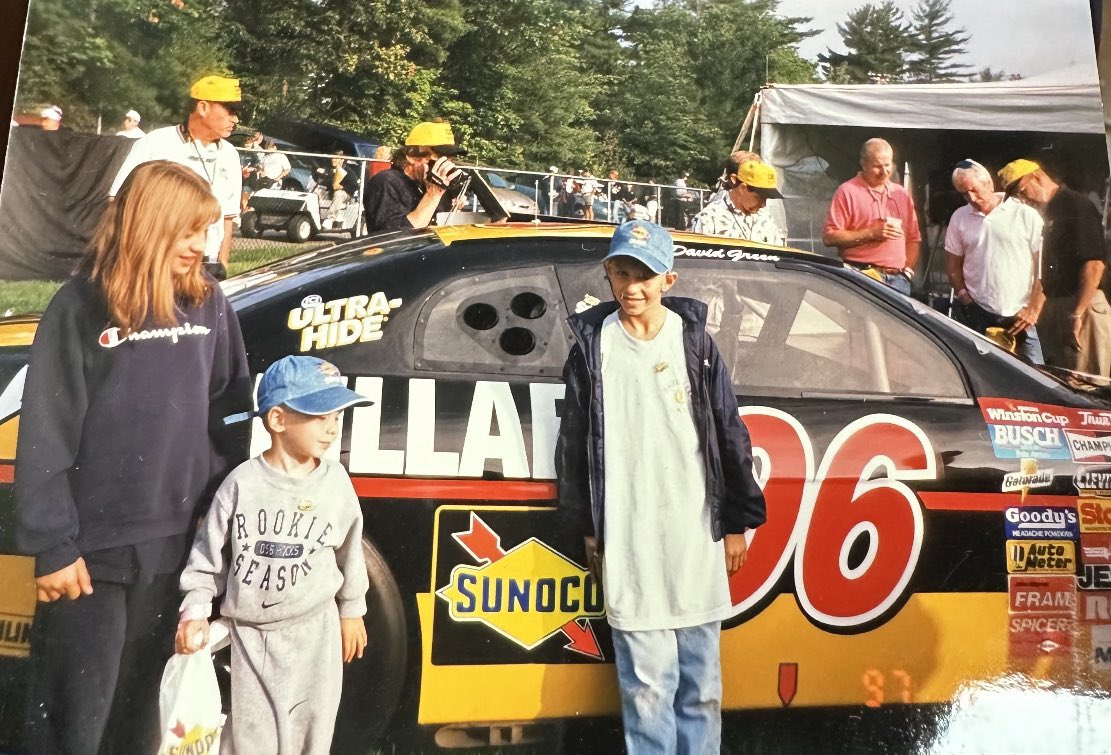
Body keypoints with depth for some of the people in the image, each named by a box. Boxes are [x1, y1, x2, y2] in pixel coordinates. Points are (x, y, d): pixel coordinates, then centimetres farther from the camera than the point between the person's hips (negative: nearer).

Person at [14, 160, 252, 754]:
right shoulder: (81, 306, -9)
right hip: (93, 545, -3)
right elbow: (45, 436, -8)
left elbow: (233, 405, 6)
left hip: (176, 540, 4)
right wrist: (52, 545, -10)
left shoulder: (208, 303, 2)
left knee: (142, 697, 20)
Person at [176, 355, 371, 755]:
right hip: (250, 631, -1)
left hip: (314, 629, 2)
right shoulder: (242, 483, -12)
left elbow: (349, 551, 5)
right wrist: (195, 611, -6)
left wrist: (351, 611, 11)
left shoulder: (335, 481, -6)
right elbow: (209, 552, -2)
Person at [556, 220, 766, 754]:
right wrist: (587, 529, 6)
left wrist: (737, 522, 7)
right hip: (628, 544, -1)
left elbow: (729, 436, 7)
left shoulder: (694, 340, 4)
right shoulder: (593, 345, 2)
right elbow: (574, 444, 6)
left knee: (702, 683, 10)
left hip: (697, 537, 1)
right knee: (647, 685, 0)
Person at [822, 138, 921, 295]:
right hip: (861, 277, -5)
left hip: (898, 280, 5)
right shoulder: (847, 192, 0)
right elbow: (829, 237, -8)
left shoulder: (902, 194, 19)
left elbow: (914, 238, 22)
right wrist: (870, 233, -12)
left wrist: (907, 270, 7)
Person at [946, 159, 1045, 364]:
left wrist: (1033, 310, -6)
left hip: (1017, 317, -2)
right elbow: (953, 263, 14)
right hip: (974, 314, 2)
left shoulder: (1026, 215, -1)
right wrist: (963, 295, 1)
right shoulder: (959, 218, 9)